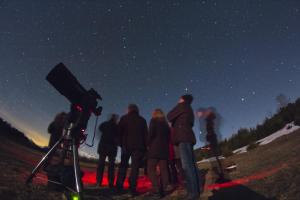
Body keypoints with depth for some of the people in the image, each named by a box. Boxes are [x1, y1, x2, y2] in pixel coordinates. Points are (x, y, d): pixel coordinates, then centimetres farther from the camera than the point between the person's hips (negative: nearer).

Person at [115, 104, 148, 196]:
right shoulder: (142, 120, 12)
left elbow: (119, 131, 1)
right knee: (135, 166, -1)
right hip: (139, 145, 0)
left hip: (126, 145, 0)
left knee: (123, 164, 11)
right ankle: (132, 188, -8)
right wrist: (144, 146, 7)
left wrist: (121, 143, 7)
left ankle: (119, 185, 7)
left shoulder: (124, 118, 8)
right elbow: (145, 134, 7)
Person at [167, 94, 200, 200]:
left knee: (187, 165, -14)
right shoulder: (189, 110, 29)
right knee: (191, 164, 6)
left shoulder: (182, 105, 4)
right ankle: (196, 191, 8)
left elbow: (169, 116, 2)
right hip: (188, 137, 9)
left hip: (184, 137, -9)